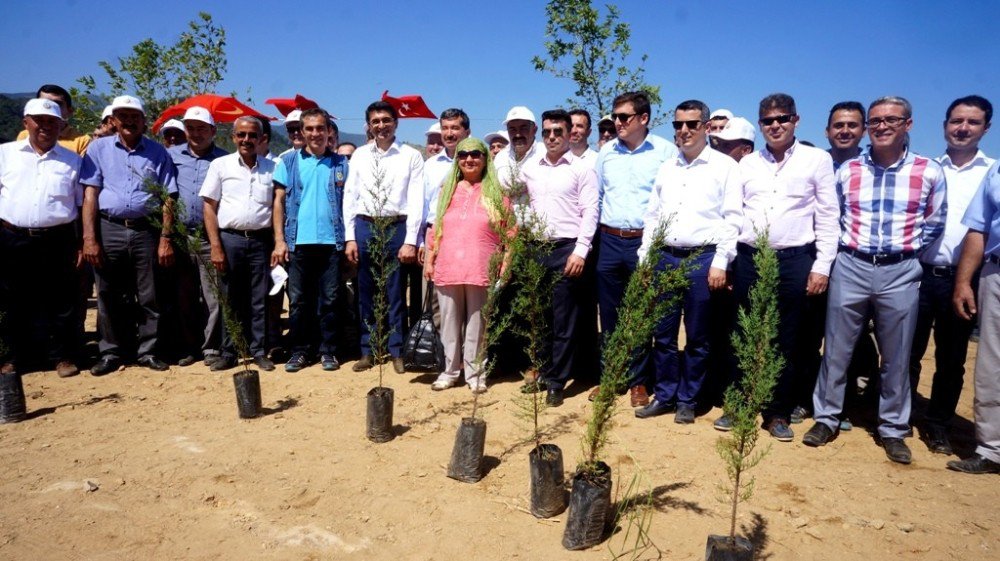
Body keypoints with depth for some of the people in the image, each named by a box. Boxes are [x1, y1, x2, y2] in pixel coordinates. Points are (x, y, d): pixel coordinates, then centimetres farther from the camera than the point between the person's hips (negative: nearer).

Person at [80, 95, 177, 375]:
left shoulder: (158, 152, 8)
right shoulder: (99, 148, 9)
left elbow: (167, 199, 5)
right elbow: (90, 194, 3)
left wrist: (165, 239, -4)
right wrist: (89, 238, -6)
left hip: (146, 231, 0)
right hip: (109, 229, 1)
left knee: (149, 296, 3)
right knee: (109, 297, 7)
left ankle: (148, 351, 15)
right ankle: (111, 352, 18)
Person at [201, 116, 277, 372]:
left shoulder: (271, 168, 8)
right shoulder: (221, 165, 5)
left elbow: (277, 207, 11)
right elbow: (209, 207, 3)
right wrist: (215, 246, -5)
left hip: (261, 240, 1)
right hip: (230, 238, -1)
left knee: (259, 300, 4)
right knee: (230, 300, 5)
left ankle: (259, 351, 13)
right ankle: (228, 352, 15)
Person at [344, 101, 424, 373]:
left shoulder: (411, 156, 1)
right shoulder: (360, 155, 9)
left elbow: (416, 200, -3)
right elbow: (350, 197, 9)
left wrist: (410, 241, -8)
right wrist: (350, 237, 3)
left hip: (397, 228, -3)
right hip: (364, 227, 3)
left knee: (395, 294, 3)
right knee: (366, 293, 9)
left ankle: (397, 352, 16)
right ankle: (367, 351, 20)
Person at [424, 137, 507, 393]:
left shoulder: (496, 192, 4)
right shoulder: (447, 190, 14)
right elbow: (435, 228, 14)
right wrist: (429, 260, 9)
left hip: (480, 270, -3)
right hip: (447, 268, 3)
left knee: (476, 323, 3)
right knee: (449, 322, 8)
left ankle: (474, 372, 14)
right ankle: (450, 370, 20)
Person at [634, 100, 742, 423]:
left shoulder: (725, 166, -1)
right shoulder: (666, 168, 14)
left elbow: (732, 218, -6)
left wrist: (720, 263, -12)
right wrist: (644, 258, 10)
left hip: (703, 259, -4)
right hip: (666, 257, 5)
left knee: (697, 338, 5)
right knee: (662, 334, 9)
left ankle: (687, 400, 18)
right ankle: (664, 396, 22)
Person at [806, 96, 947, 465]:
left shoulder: (929, 172, 0)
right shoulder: (847, 171, 4)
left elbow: (934, 223, 9)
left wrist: (908, 249, 4)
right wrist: (844, 247, 6)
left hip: (901, 272, -1)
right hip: (851, 267, 1)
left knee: (896, 356, 7)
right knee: (836, 349, 6)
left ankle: (893, 430, 21)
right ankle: (825, 418, 19)